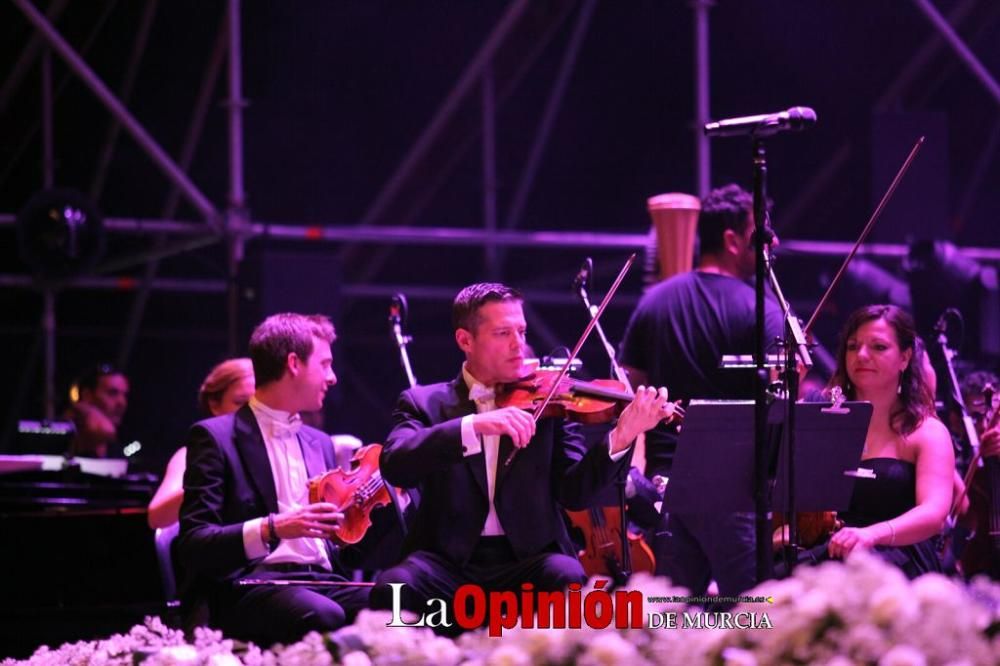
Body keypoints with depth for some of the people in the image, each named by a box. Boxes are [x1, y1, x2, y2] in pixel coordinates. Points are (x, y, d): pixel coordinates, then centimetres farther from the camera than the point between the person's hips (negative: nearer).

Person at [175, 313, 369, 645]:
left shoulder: (319, 443, 23)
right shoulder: (216, 436, 2)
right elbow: (193, 546, -7)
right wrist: (271, 529, -22)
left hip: (322, 581, 6)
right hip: (251, 585, -6)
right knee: (323, 617, -38)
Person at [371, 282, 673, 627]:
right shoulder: (424, 403, 8)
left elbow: (573, 492, -1)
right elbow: (394, 465, -12)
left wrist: (620, 438, -19)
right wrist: (474, 426, -25)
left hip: (528, 559, 1)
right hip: (449, 560, -1)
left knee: (568, 578, -32)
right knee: (392, 589, -30)